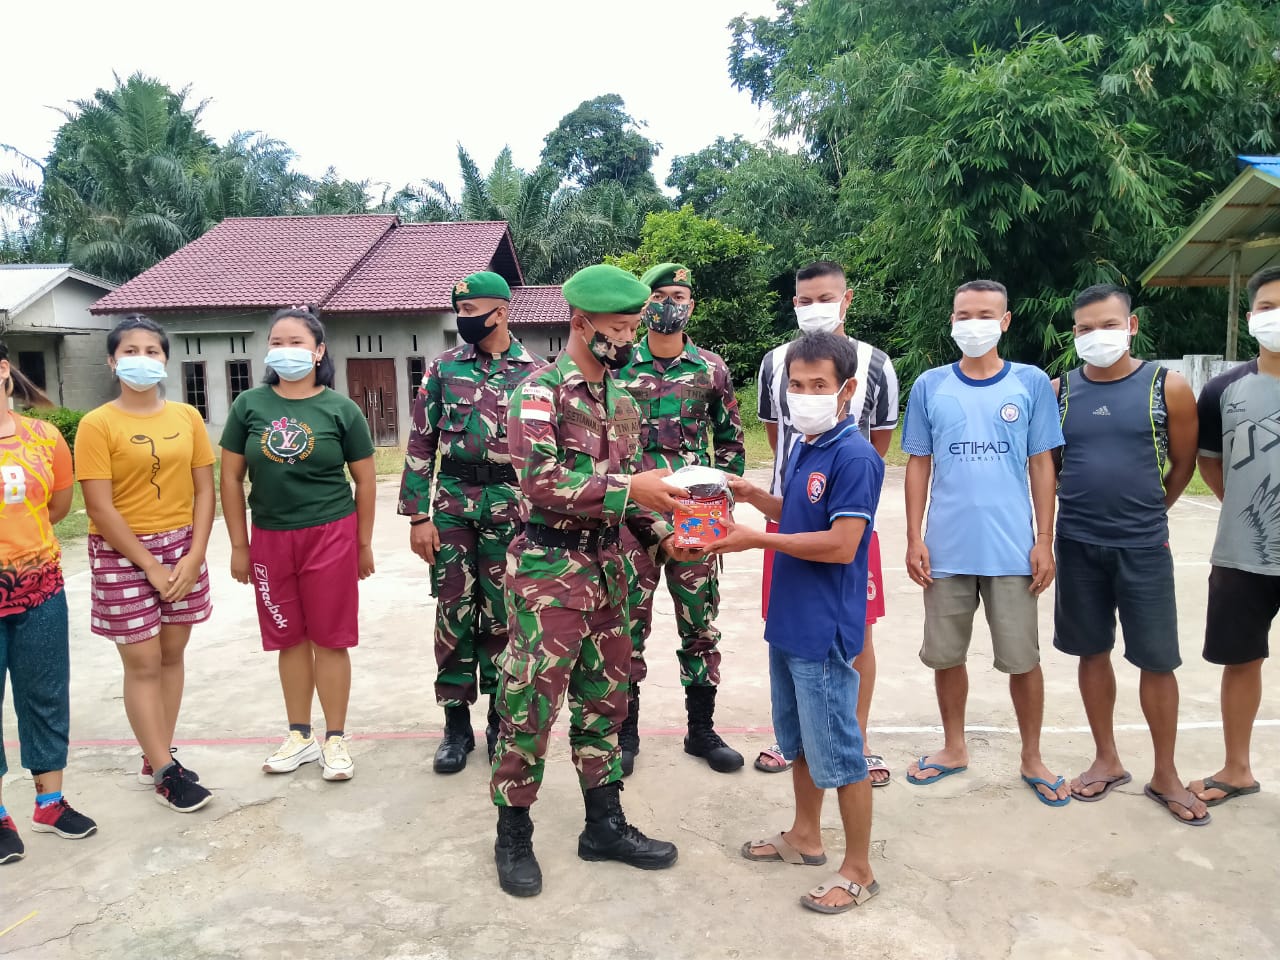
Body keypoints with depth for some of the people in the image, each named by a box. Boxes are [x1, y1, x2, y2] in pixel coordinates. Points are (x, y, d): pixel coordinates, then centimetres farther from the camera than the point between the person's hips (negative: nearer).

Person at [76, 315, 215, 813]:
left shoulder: (187, 417, 2)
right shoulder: (97, 425, -9)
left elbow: (204, 491, 2)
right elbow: (100, 509, -13)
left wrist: (194, 557, -7)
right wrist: (149, 565, -13)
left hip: (182, 549, 4)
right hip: (123, 554, -4)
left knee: (172, 655, 11)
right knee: (143, 664, 2)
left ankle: (157, 755, 25)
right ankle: (164, 771, 12)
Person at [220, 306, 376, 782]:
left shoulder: (340, 408, -3)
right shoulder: (249, 405, 2)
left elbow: (364, 480, 2)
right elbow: (231, 478, 5)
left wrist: (364, 544, 2)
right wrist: (239, 545, 3)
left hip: (330, 534, -2)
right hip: (270, 537, 3)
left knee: (330, 639, 3)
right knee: (290, 639, 12)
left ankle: (335, 739, 17)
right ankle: (300, 735, 26)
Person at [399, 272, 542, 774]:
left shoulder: (534, 372, 2)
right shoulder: (443, 368, 4)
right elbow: (420, 444, 4)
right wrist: (418, 515, -2)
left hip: (510, 506, -1)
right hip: (450, 505, 1)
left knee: (502, 615, 6)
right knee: (454, 614, 5)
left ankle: (501, 718, 21)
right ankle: (457, 723, 18)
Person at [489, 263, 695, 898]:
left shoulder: (621, 400, 12)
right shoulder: (540, 391, -12)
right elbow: (539, 479, -24)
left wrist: (661, 536, 2)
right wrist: (628, 488, -27)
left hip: (607, 567, 8)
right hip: (549, 569, -7)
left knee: (604, 698, 15)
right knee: (530, 705, 1)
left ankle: (605, 825, 29)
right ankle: (513, 837, 19)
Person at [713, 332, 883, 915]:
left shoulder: (854, 457, -19)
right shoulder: (803, 450, 8)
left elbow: (841, 544, -24)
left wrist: (758, 539, -22)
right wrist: (755, 497, 3)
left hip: (824, 631, -9)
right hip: (788, 621, 9)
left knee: (838, 752, 4)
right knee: (797, 740, 22)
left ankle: (858, 870, 21)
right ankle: (805, 837, 41)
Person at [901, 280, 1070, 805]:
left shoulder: (1031, 383, 1)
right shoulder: (929, 386, 3)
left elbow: (1042, 466, 3)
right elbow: (919, 465, 5)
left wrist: (1044, 541, -2)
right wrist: (914, 538, 0)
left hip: (1013, 549, -1)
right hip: (947, 548, 1)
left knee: (1022, 658, 8)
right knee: (946, 655, 12)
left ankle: (1032, 758, 28)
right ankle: (954, 748, 32)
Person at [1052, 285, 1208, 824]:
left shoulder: (1167, 388, -4)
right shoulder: (1058, 392, 1)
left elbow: (1183, 463, 6)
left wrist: (1147, 513, 12)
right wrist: (1086, 507, 8)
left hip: (1143, 547, -2)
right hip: (1077, 545, 2)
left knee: (1158, 660, 4)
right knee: (1092, 653, 12)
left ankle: (1165, 777, 20)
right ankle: (1107, 761, 28)